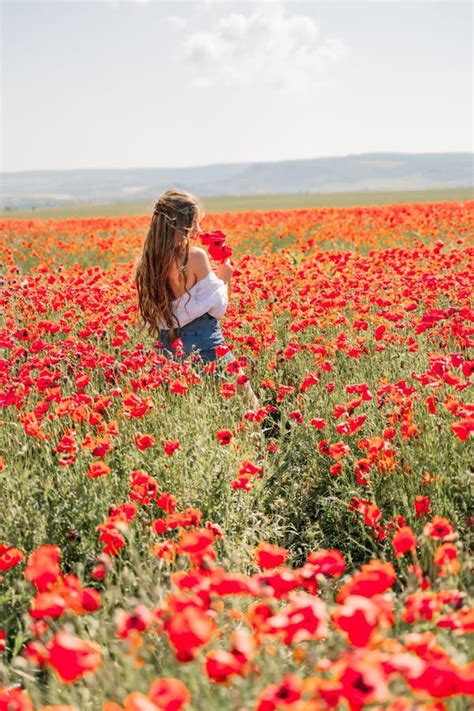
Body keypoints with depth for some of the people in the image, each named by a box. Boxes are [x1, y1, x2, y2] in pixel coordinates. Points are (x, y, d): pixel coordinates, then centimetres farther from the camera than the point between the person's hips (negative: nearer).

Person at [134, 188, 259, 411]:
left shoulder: (147, 263, 3)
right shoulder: (195, 256, -15)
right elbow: (217, 308, -11)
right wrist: (223, 279, 8)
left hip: (169, 349, 6)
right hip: (206, 347, -6)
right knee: (249, 408, 5)